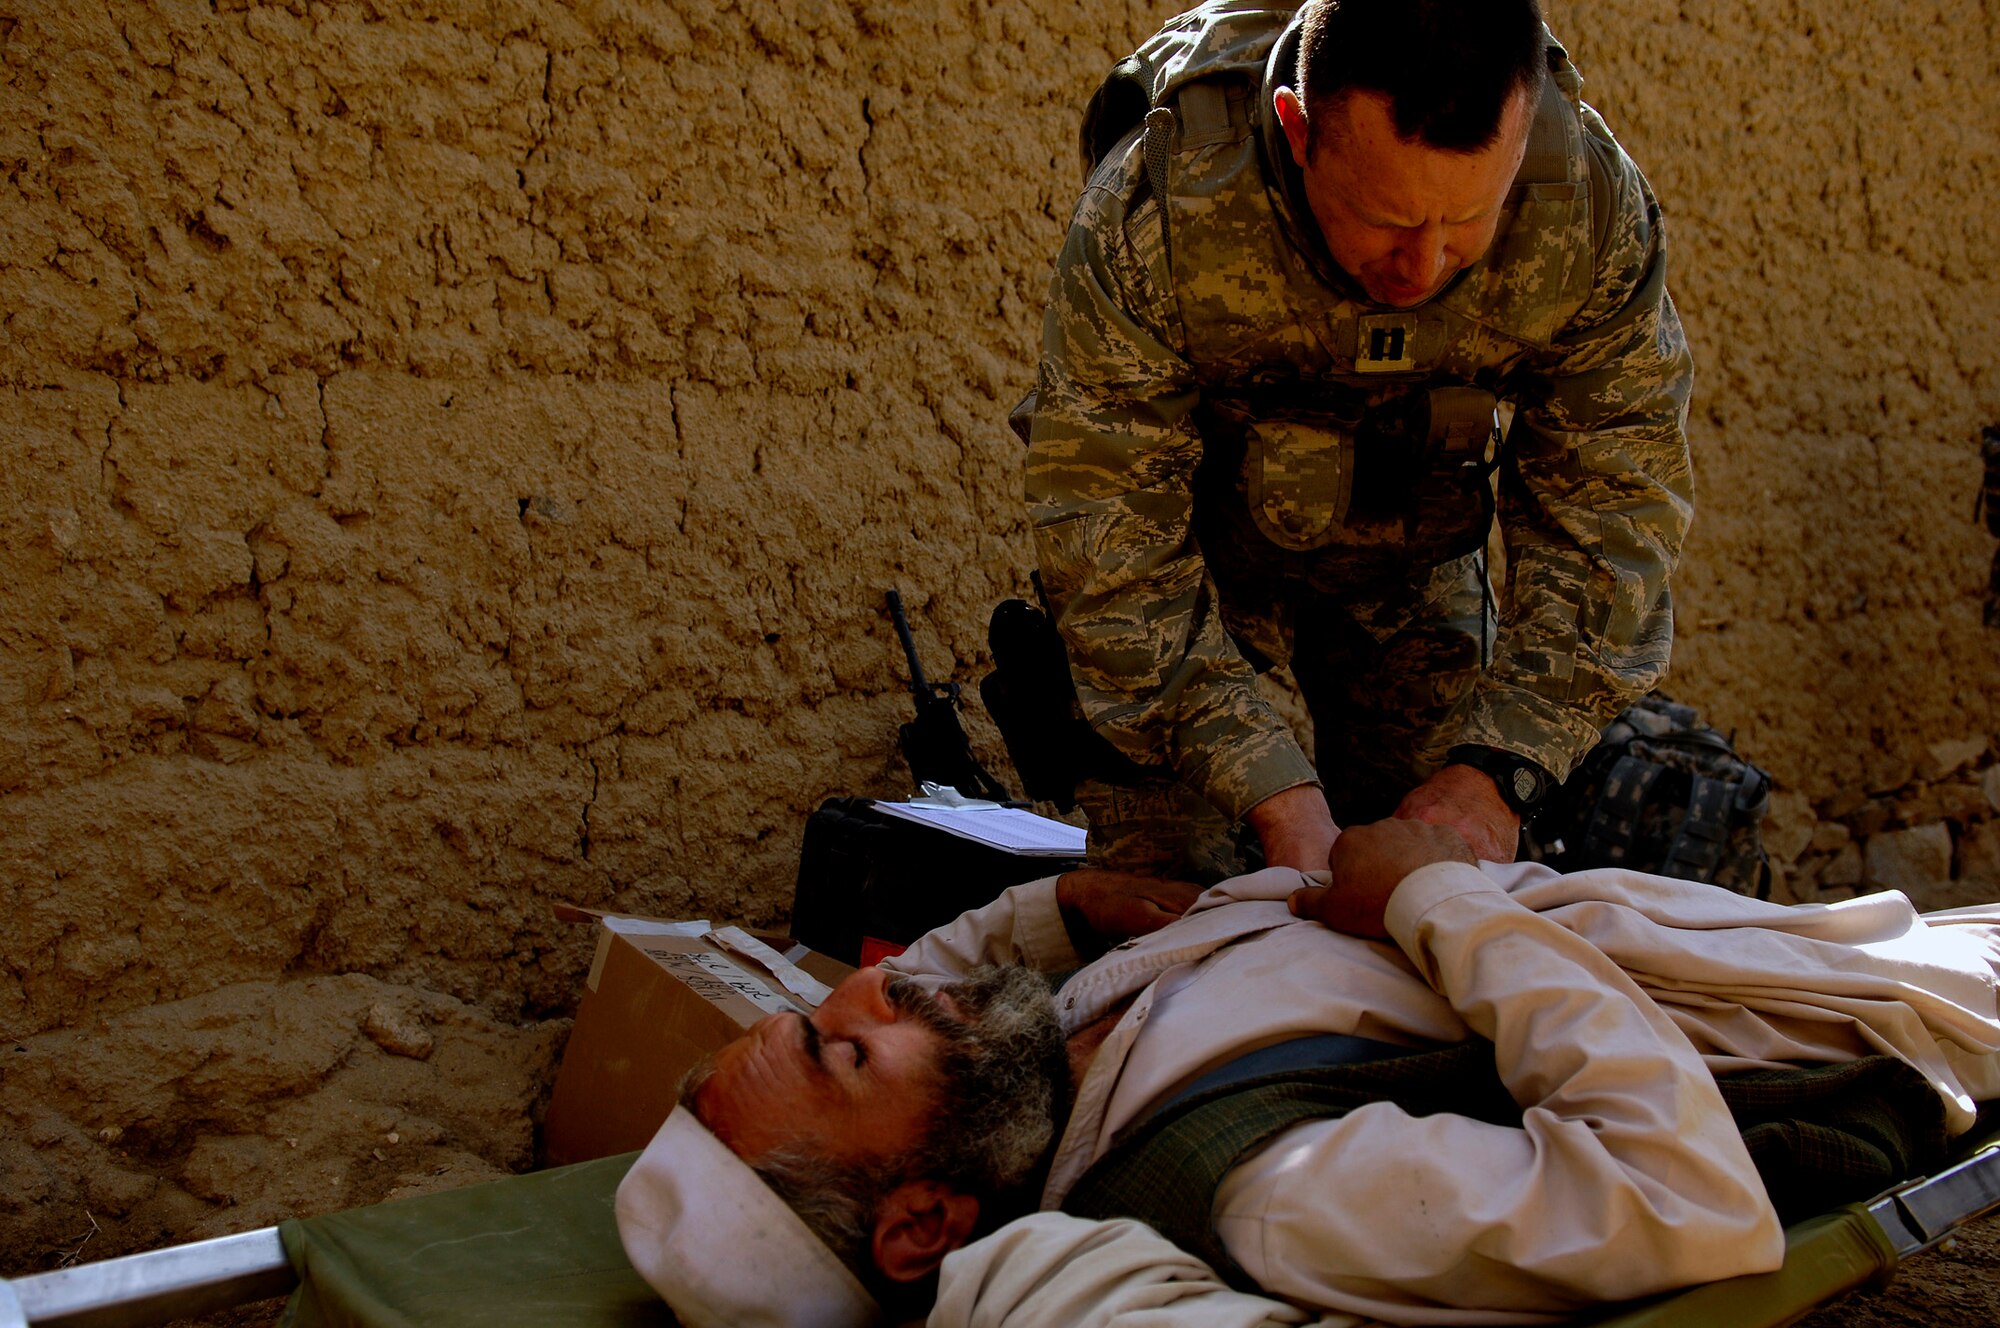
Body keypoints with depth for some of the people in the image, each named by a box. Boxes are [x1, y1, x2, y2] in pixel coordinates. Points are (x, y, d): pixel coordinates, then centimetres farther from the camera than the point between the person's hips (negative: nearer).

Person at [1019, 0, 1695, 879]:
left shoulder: (1598, 211, -27)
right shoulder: (1152, 210, -36)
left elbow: (1614, 511, -20)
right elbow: (1102, 536, -32)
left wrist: (1496, 766, -32)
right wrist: (1271, 789, -39)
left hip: (1415, 553, 2)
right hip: (1202, 539, -2)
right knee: (1160, 882, -10)